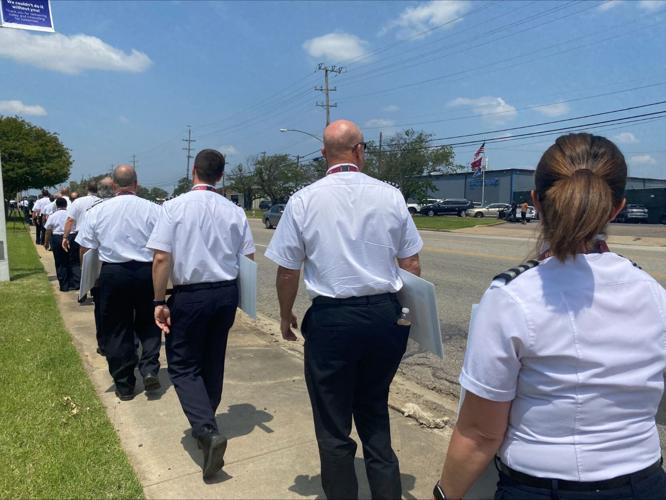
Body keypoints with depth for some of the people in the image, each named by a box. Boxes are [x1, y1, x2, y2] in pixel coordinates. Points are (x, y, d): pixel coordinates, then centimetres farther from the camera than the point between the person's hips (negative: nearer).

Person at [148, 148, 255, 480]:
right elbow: (248, 260, 2)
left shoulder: (174, 207, -9)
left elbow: (161, 259, -13)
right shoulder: (234, 211, -1)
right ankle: (205, 425, 34)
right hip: (226, 293, 4)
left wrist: (160, 301, -5)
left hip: (190, 295, -4)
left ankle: (208, 431, -9)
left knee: (184, 365, 8)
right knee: (213, 362, 19)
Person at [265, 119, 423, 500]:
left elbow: (287, 270, -2)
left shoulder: (304, 200, -5)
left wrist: (286, 315, 14)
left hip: (331, 318, -2)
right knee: (375, 414, 23)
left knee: (334, 425, 15)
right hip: (385, 315, 3)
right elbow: (411, 264, 3)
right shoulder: (390, 195, -1)